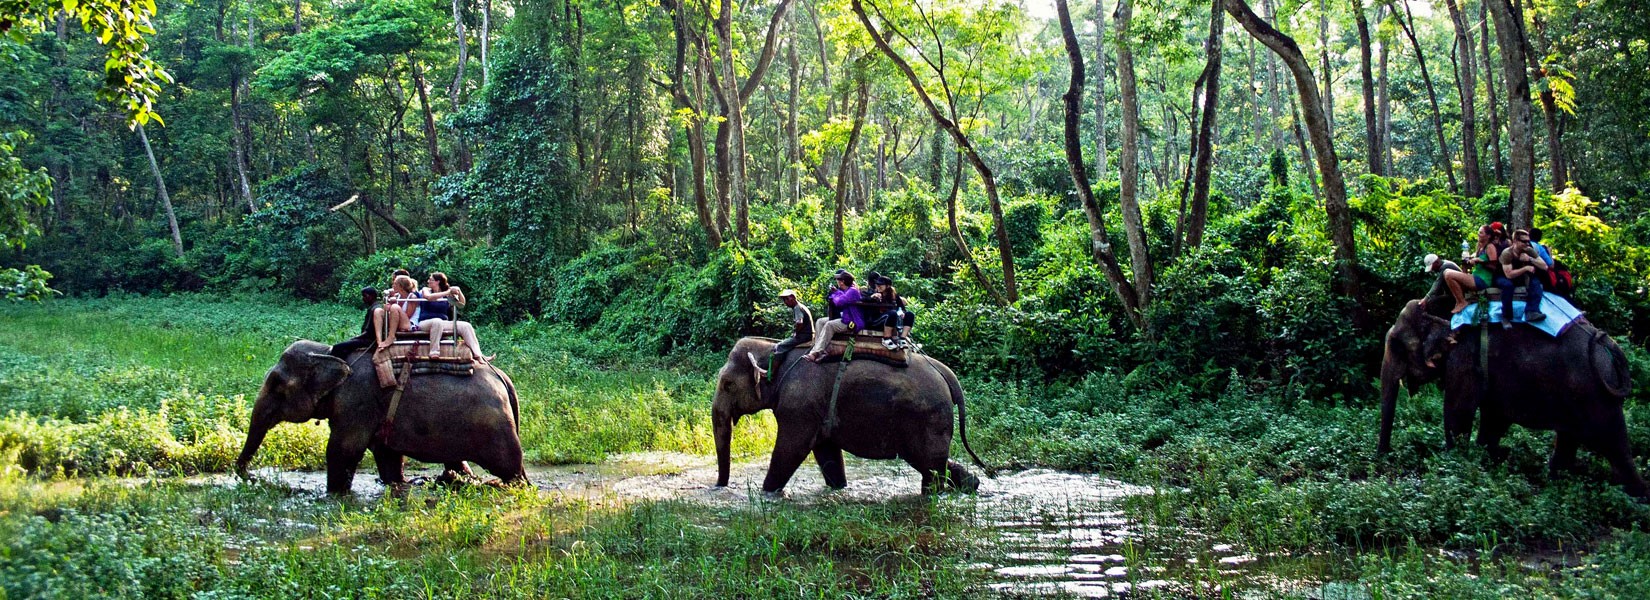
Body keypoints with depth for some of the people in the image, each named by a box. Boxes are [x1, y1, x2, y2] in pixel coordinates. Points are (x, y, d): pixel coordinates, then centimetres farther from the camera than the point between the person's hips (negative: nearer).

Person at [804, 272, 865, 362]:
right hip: (843, 318, 11)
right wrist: (835, 292, 3)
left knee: (829, 325, -29)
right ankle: (821, 352, -17)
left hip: (851, 322, -11)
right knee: (819, 322, 0)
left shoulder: (852, 291, -15)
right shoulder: (843, 291, 16)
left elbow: (839, 302, -26)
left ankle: (816, 352, -32)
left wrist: (835, 294, -5)